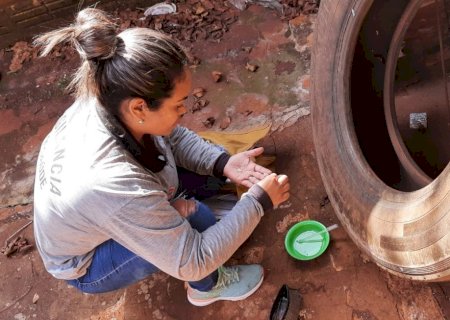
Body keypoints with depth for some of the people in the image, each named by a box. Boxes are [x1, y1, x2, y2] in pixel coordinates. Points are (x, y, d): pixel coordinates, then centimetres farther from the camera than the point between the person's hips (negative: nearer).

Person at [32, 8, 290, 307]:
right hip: (86, 265, -6)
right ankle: (207, 287, 3)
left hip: (98, 216, 7)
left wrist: (222, 163, -19)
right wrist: (258, 201, -28)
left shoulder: (105, 103, -25)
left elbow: (172, 136, -4)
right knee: (193, 217, -28)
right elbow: (192, 262, -34)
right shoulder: (114, 184, -45)